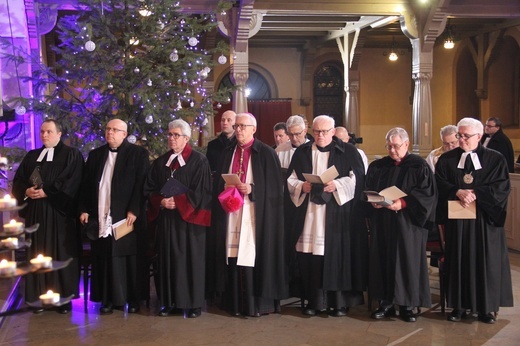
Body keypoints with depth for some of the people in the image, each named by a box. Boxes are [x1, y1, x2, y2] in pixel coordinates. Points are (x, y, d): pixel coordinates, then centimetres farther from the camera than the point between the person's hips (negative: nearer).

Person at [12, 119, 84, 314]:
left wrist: (46, 192, -17)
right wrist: (27, 191, -10)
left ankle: (64, 297, 6)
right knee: (37, 256, 6)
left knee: (61, 255, -1)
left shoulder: (71, 155, 1)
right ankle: (39, 296, 13)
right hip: (34, 213, 5)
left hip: (59, 212, -5)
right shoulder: (31, 156, 18)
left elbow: (72, 182, -11)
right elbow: (18, 181, 12)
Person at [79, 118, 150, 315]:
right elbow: (86, 185, 12)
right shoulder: (95, 155, 14)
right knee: (104, 258, 4)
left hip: (127, 217, -3)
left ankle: (133, 299, 12)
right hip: (100, 217, 3)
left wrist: (133, 210, -14)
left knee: (130, 257, 2)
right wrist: (84, 210, 3)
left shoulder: (138, 154, 0)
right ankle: (107, 299, 11)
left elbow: (141, 185, -7)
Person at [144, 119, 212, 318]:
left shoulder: (199, 161, -2)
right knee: (167, 260, 5)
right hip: (166, 219, 5)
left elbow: (201, 192, -8)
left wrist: (177, 202, -15)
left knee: (190, 261, -1)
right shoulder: (160, 163, 12)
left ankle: (193, 303, 8)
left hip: (189, 219, -4)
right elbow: (149, 189, 11)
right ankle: (169, 302, 13)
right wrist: (161, 202, -9)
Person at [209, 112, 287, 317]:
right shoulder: (228, 153, 14)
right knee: (234, 257, 3)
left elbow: (274, 187, -5)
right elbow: (220, 184, 17)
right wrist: (225, 189, -4)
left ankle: (259, 303, 4)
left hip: (256, 214, -4)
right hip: (231, 214, 5)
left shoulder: (266, 153, -2)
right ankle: (236, 303, 10)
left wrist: (251, 189, -17)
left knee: (254, 257, -4)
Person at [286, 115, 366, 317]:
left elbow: (357, 178, -2)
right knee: (310, 256, 0)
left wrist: (337, 185, -17)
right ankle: (314, 301, 10)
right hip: (308, 214, 3)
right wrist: (302, 186, -9)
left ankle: (340, 301, 6)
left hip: (337, 215, -2)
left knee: (338, 255, -4)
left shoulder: (348, 152, 4)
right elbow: (290, 179, 11)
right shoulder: (302, 152, 12)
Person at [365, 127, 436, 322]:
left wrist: (403, 203, -20)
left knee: (408, 261, -2)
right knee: (383, 260, 2)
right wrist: (373, 202, -11)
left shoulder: (419, 166, -1)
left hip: (408, 224, -3)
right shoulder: (377, 166, 10)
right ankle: (385, 303, 10)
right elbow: (367, 190, 11)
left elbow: (427, 193, -8)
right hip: (382, 224, 3)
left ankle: (407, 305, 8)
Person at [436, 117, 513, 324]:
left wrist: (475, 194, -19)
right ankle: (459, 305, 14)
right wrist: (458, 192, -21)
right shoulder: (446, 159, 6)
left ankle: (487, 307, 14)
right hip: (456, 220, 1)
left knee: (486, 262, 4)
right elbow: (440, 184, -2)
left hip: (485, 220, -1)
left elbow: (502, 188, -7)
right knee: (458, 261, 5)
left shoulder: (495, 159, 1)